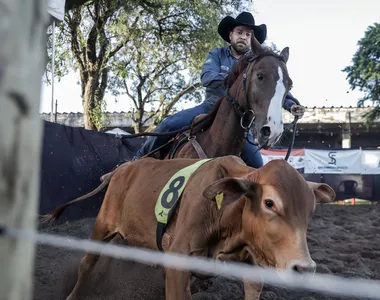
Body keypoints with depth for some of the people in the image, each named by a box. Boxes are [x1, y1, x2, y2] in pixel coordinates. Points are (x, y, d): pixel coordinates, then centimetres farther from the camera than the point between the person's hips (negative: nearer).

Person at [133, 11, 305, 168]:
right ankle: (141, 158, 2)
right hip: (210, 108, 0)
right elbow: (206, 77, -20)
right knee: (169, 124, -18)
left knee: (256, 165, -9)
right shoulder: (217, 55, -2)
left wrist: (291, 105, -31)